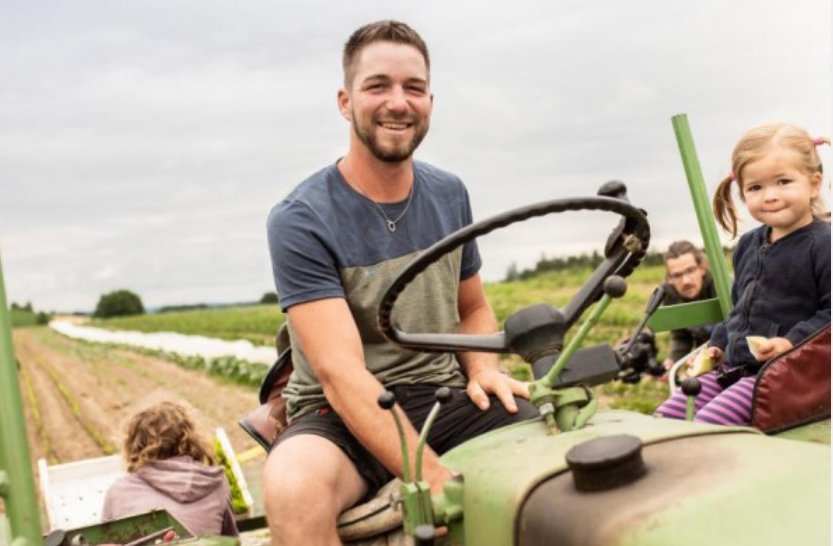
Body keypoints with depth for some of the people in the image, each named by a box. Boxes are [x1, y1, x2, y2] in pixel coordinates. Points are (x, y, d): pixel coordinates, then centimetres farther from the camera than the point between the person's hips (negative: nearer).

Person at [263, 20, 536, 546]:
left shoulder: (449, 194, 6)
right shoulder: (300, 221, -13)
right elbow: (341, 375, -21)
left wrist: (484, 371, -4)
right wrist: (438, 482, -30)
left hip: (444, 397, 5)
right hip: (343, 417, -4)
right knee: (291, 484, -38)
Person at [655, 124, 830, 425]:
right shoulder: (749, 245, 16)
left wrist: (792, 341, -23)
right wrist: (717, 344, 21)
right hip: (733, 367, 8)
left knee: (708, 423, -26)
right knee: (666, 415, -2)